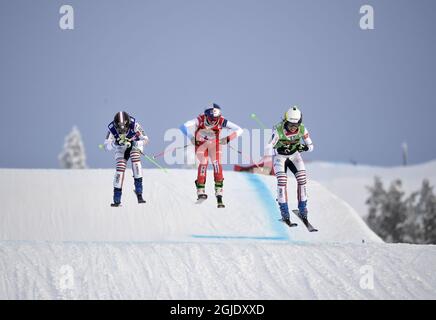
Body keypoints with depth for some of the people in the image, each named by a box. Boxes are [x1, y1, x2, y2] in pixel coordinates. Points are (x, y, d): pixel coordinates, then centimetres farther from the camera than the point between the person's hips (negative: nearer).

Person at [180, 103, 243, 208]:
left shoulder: (221, 122, -29)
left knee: (217, 164, -14)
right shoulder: (200, 120, -33)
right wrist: (192, 138, -48)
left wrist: (227, 139, -36)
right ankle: (200, 192, -14)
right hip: (200, 143, -1)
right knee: (203, 163, -20)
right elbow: (183, 127, -39)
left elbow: (239, 130, -25)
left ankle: (219, 195, -12)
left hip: (214, 144, 1)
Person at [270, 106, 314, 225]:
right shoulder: (278, 130, -31)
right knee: (282, 180, -21)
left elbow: (310, 146, -11)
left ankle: (302, 209, 1)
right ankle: (284, 211, -11)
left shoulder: (302, 129, -21)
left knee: (302, 178, -13)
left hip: (294, 155, 3)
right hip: (279, 156, -3)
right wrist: (280, 149, -45)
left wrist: (304, 147, -33)